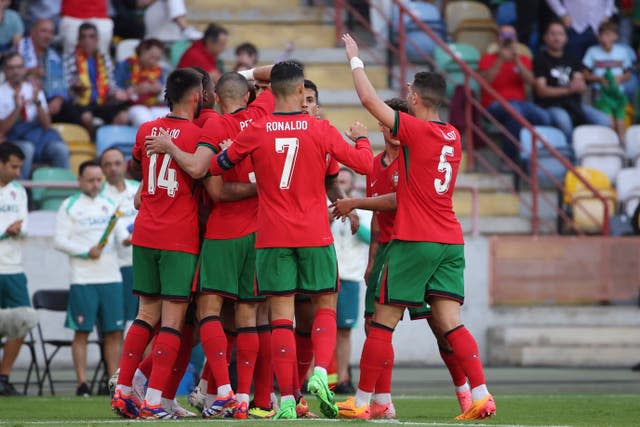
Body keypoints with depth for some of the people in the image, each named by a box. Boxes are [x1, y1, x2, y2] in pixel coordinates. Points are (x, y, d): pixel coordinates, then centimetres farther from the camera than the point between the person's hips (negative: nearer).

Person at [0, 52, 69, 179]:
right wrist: (17, 108, -21)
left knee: (60, 149, -27)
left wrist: (37, 102, -14)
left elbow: (46, 125, 2)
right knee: (27, 149, -37)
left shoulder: (33, 89, 11)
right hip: (14, 139, -3)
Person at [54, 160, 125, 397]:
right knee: (82, 332, -3)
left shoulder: (109, 205, 15)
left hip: (111, 277, 4)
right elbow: (59, 241, -3)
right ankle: (82, 384, 0)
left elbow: (120, 235, 13)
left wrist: (126, 239, -10)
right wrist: (86, 251, -13)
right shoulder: (69, 207, 2)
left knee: (114, 332, 1)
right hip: (83, 280, -4)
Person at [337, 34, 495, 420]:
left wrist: (356, 60, 6)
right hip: (451, 240, 6)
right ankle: (481, 396, -12)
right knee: (450, 323, 1)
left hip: (414, 241, -6)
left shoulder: (415, 129, -10)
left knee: (383, 322, 2)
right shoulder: (453, 137, 12)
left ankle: (361, 402, 7)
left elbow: (369, 100, -8)